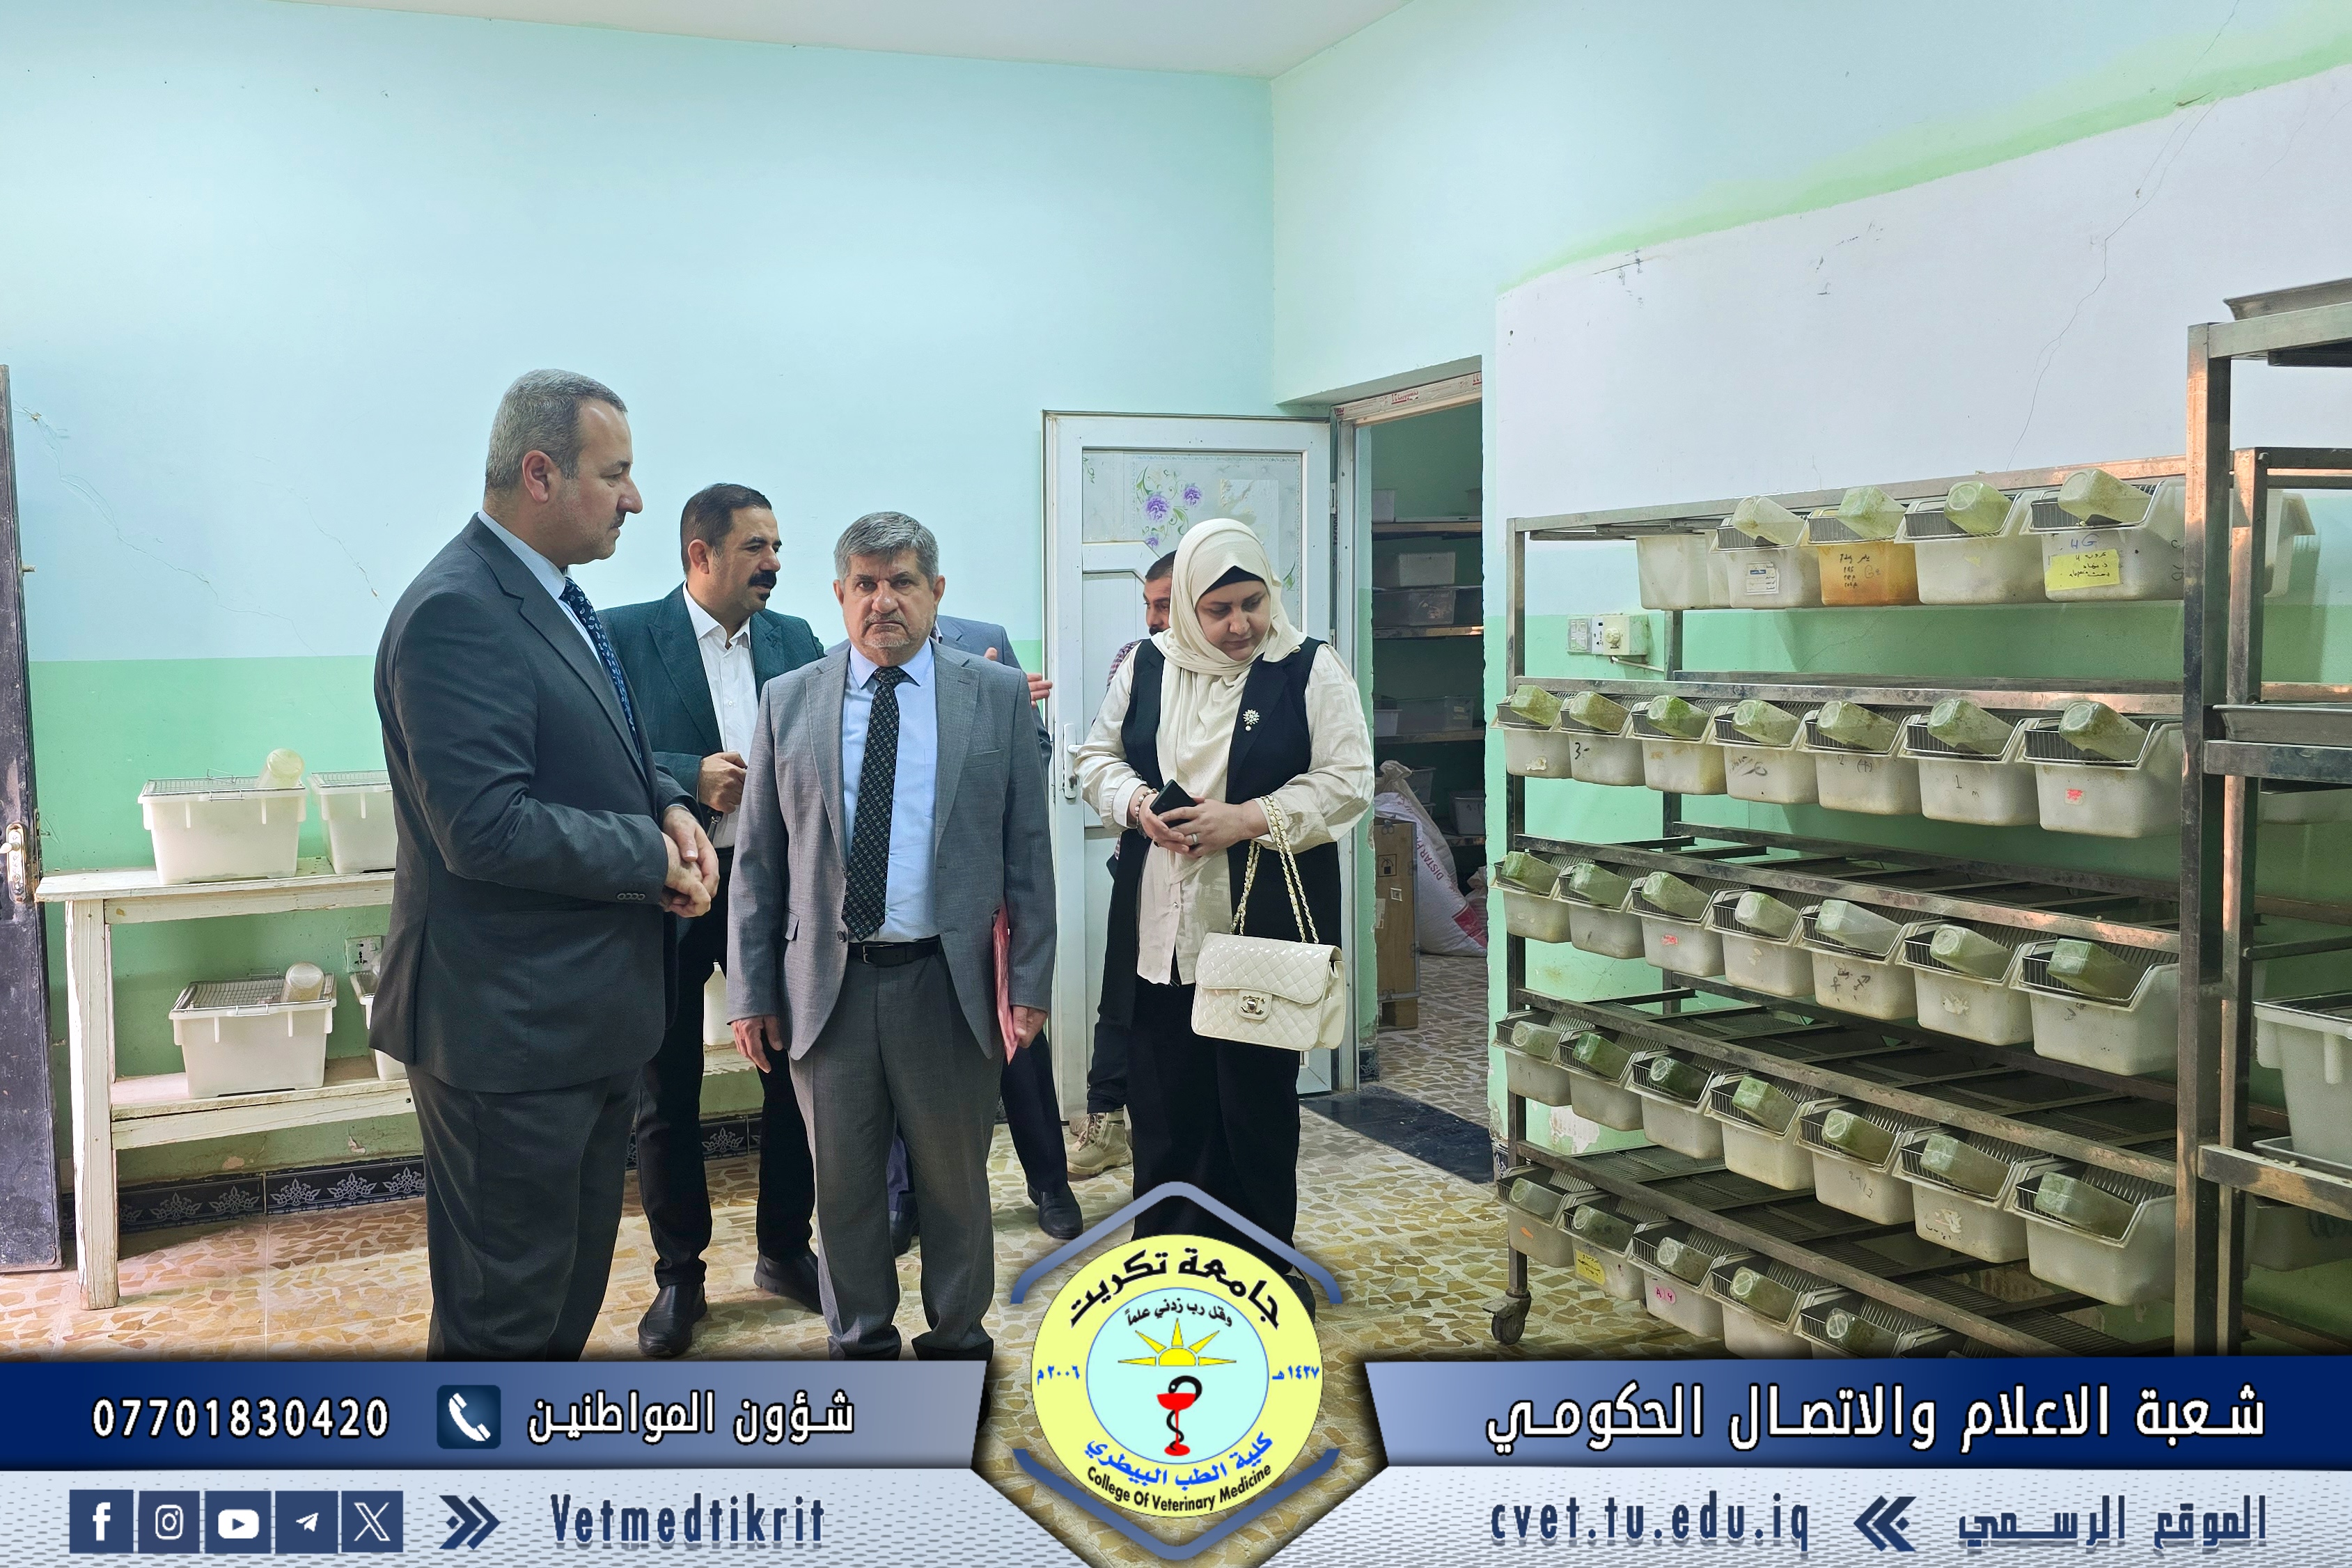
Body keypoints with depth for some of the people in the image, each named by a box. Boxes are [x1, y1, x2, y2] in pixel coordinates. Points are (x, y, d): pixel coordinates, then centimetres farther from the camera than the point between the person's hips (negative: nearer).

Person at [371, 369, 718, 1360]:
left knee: (570, 1286, 23)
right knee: (504, 1313, 3)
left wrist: (667, 805, 0)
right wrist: (652, 857, -17)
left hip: (588, 1008, 10)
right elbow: (486, 827, -28)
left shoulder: (549, 595, 10)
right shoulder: (457, 614, -21)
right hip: (509, 1025, -10)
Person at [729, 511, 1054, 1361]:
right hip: (826, 982, 1)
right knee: (842, 1181, 11)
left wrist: (1030, 979, -3)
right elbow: (757, 860, 5)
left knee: (954, 1178, 12)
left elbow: (1027, 848, 1)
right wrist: (751, 992, 2)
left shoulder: (998, 695, 2)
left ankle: (955, 1338, 31)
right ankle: (863, 1344, 30)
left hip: (948, 981, -1)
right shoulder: (788, 701, 5)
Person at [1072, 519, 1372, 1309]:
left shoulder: (1310, 670, -3)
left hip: (1264, 931, -3)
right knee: (1161, 1097, 9)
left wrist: (1247, 817, -18)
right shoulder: (1146, 667, 7)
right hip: (1160, 932, 3)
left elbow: (1347, 782, -7)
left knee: (1259, 1102, 6)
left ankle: (1262, 1264, 21)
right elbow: (1097, 757, 14)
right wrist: (1135, 805, -8)